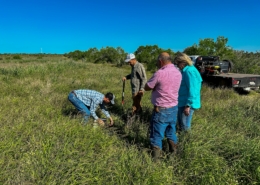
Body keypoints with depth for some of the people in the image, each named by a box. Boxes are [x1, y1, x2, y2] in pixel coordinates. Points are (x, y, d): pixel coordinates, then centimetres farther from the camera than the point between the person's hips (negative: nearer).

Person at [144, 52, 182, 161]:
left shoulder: (160, 73, -21)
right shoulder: (178, 72, 3)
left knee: (157, 135, 6)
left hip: (161, 110, -7)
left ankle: (155, 158, 17)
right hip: (174, 107, 7)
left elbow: (147, 87, -10)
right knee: (171, 132, 23)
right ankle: (173, 152, 37)